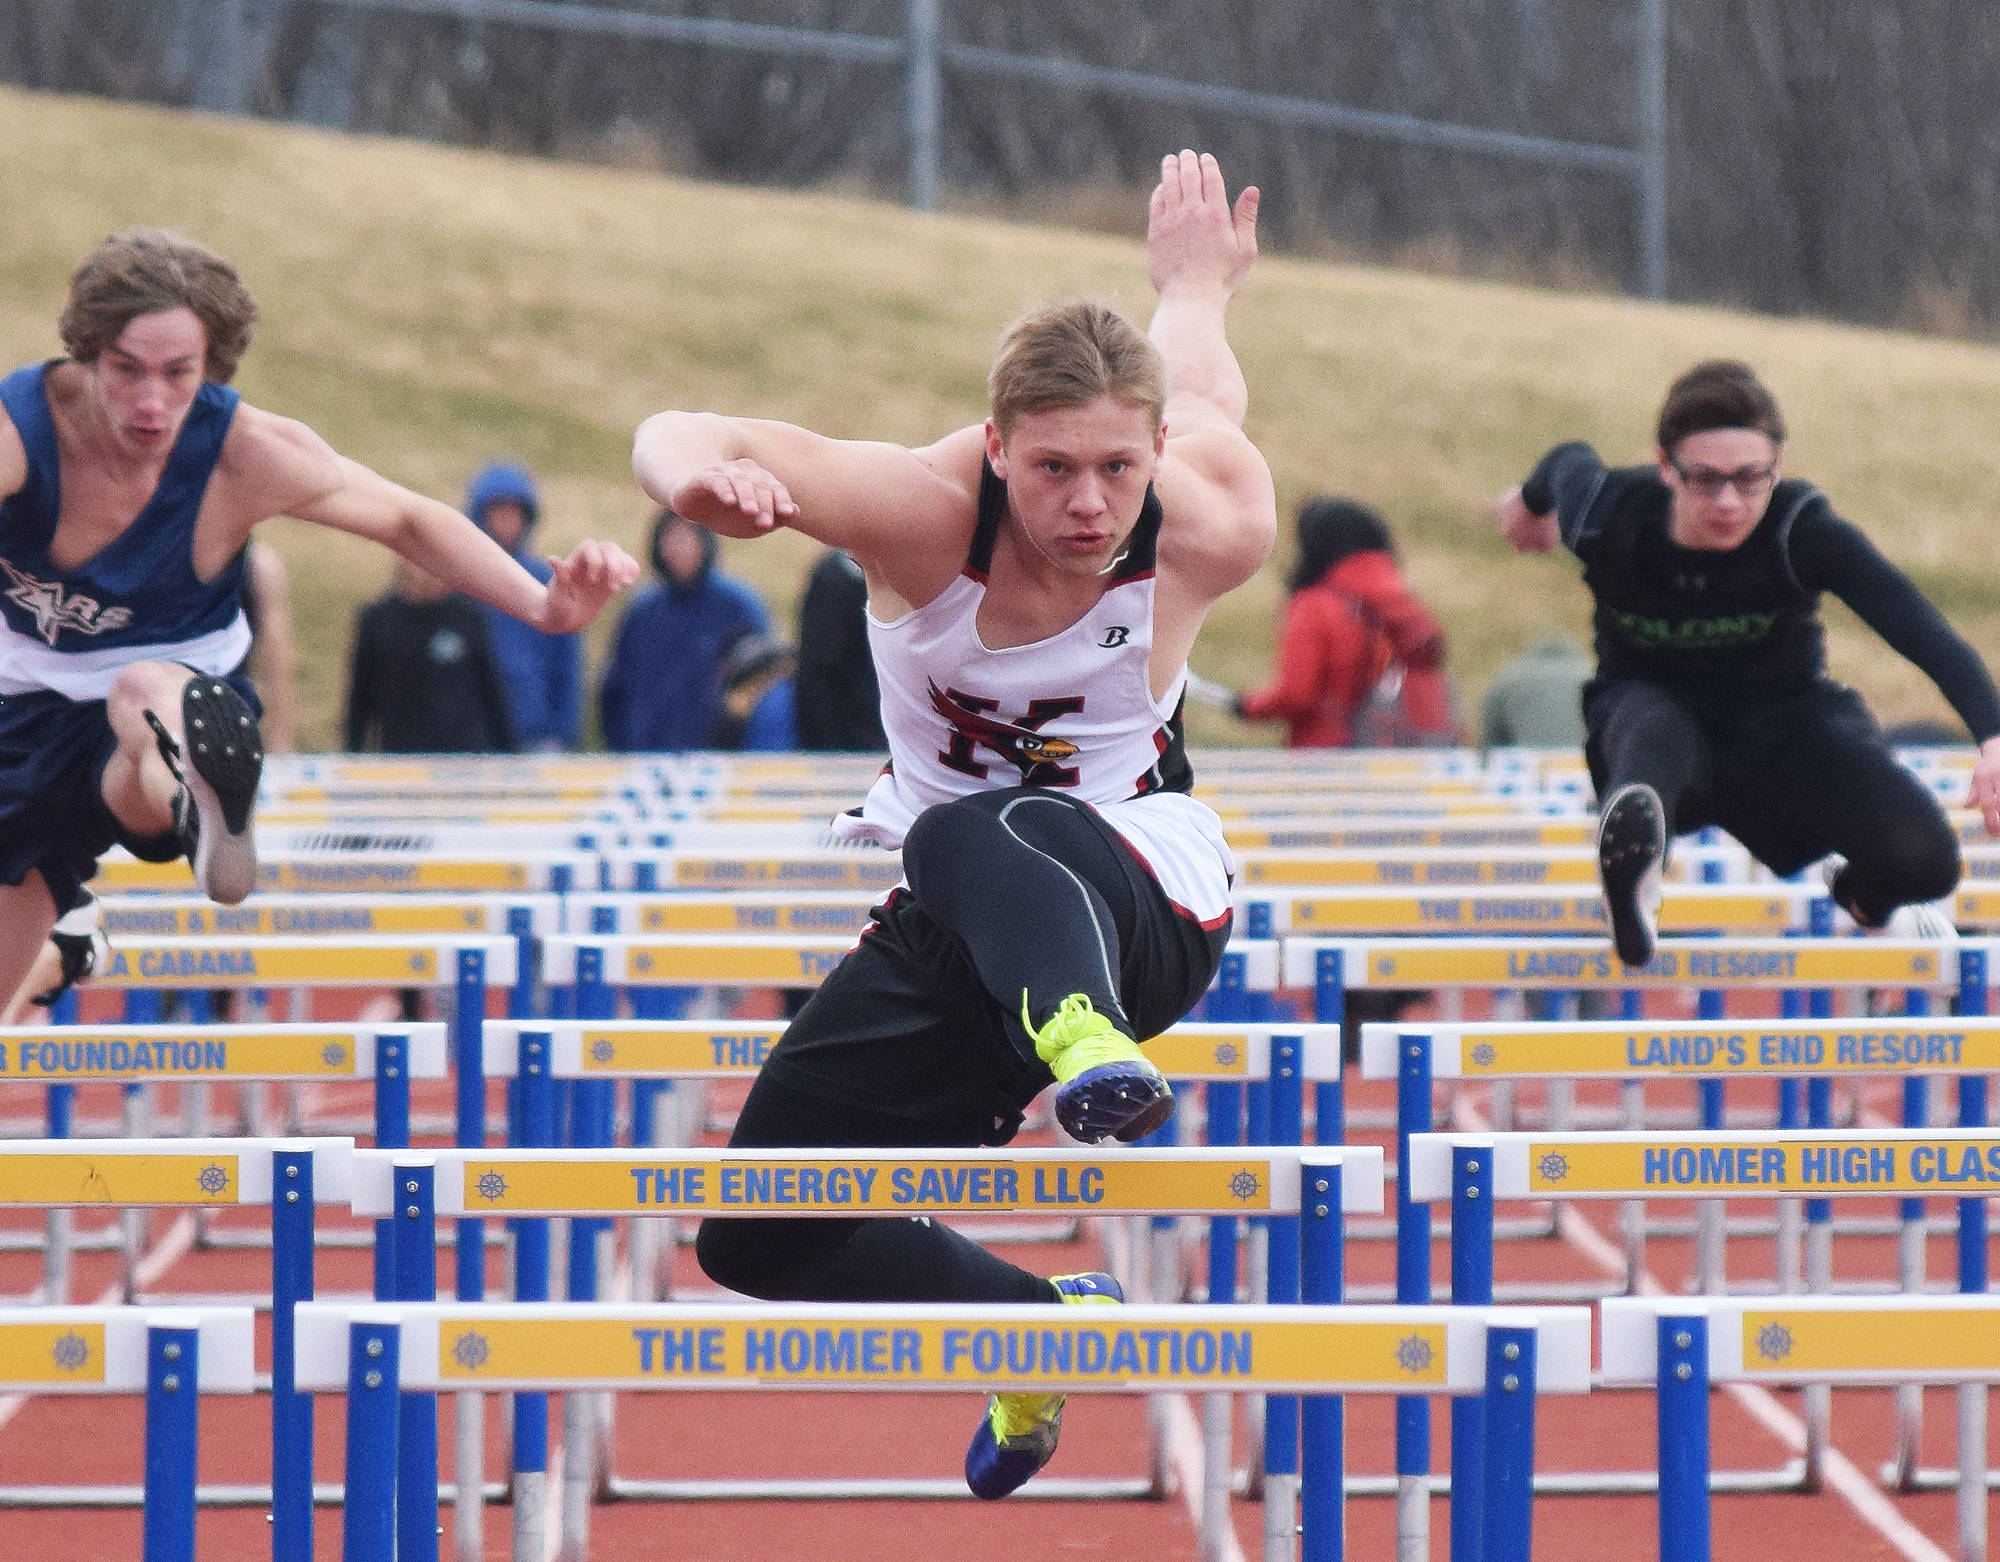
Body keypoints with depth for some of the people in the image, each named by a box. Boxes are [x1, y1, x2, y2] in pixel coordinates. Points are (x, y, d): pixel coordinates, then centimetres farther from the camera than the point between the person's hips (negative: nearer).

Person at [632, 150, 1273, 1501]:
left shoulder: (1211, 534, -19)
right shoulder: (927, 511, -22)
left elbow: (1205, 397, 6)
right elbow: (684, 440, -34)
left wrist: (1195, 288, 30)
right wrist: (700, 473, -60)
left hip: (1142, 899, -4)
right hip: (964, 928, 4)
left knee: (970, 839, -41)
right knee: (761, 1234, 5)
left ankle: (1090, 1041, -71)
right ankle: (1051, 1330, 23)